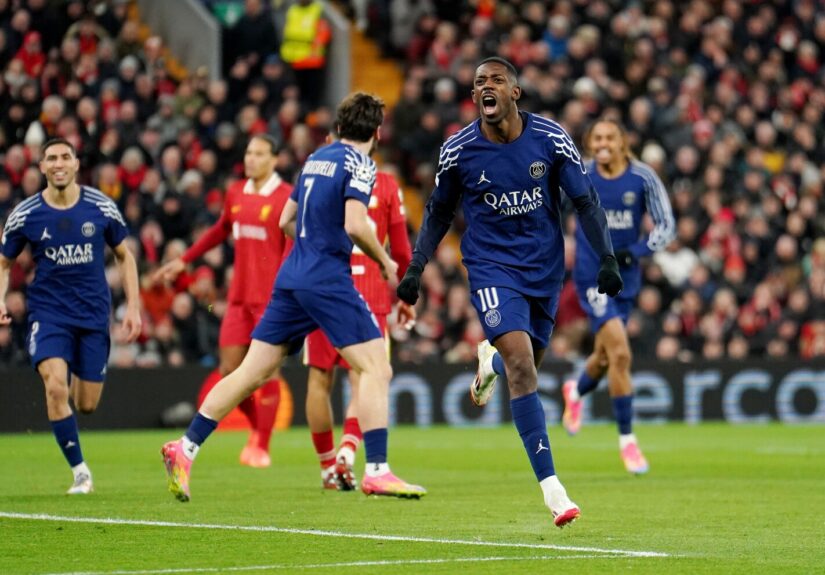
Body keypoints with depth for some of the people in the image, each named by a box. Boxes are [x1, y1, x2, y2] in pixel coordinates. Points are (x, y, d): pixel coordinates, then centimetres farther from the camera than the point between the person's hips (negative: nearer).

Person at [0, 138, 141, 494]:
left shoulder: (101, 208, -3)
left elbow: (123, 256, 9)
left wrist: (133, 306, 2)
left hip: (93, 314, 1)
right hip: (48, 313, -1)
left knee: (86, 405, 3)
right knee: (55, 387, -24)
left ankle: (79, 383, 43)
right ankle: (80, 471, -12)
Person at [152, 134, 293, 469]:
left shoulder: (286, 198, -8)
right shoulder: (235, 194, 10)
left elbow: (292, 250, -11)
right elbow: (220, 231, 26)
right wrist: (183, 261, 29)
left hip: (271, 297, -6)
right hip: (239, 296, 6)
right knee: (229, 370, 2)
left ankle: (262, 447, 7)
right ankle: (257, 427, 25)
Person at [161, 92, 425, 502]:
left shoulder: (316, 159, 16)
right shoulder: (358, 164, -6)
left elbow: (285, 221, 22)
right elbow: (355, 224, -19)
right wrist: (384, 261, -4)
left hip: (292, 279, 8)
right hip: (329, 281, -8)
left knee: (252, 372, 9)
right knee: (376, 368, -5)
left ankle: (185, 448, 7)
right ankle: (376, 471, -14)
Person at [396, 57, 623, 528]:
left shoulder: (551, 139, -8)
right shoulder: (458, 150, -8)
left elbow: (586, 201, 0)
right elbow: (439, 212, 8)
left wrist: (607, 258, -9)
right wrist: (415, 268, 2)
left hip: (545, 268, 3)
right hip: (492, 268, -2)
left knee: (526, 364, 15)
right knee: (521, 363, -21)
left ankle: (490, 362, 56)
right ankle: (551, 488, -23)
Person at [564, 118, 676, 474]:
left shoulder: (643, 177, -8)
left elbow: (666, 226, -5)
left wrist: (636, 251, -18)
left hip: (625, 276, 3)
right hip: (592, 275, -3)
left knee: (605, 358, 18)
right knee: (620, 354, -17)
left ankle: (576, 392, 54)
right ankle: (627, 438, -6)